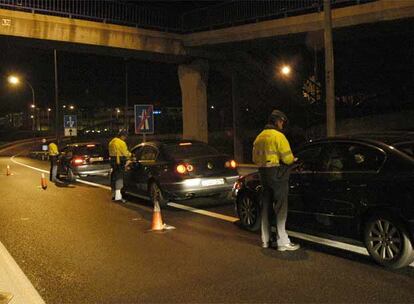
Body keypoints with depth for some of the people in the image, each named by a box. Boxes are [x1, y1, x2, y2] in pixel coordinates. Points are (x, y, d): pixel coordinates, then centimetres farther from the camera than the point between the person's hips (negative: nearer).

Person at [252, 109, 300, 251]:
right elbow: (287, 158, -13)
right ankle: (283, 242, -3)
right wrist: (293, 159, 7)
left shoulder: (259, 137, 14)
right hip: (277, 174, -8)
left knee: (266, 207, 13)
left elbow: (255, 158, 19)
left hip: (263, 174, 8)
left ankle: (265, 240, 20)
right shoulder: (278, 136, -11)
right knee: (281, 208, -4)